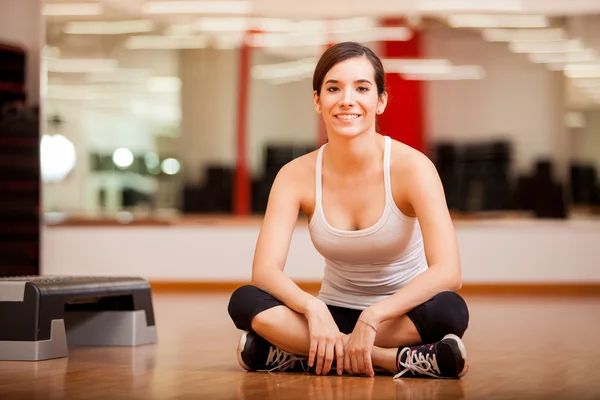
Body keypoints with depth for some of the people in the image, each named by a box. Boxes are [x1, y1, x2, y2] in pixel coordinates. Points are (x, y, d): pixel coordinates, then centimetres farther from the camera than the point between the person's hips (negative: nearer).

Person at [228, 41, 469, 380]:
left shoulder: (411, 167, -15)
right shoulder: (297, 175, -7)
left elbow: (447, 273, -25)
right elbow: (265, 270, -16)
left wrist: (372, 318, -34)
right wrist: (312, 308, -35)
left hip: (401, 314, -3)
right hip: (333, 315, 3)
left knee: (450, 310, -36)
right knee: (244, 301, -25)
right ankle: (396, 360, -29)